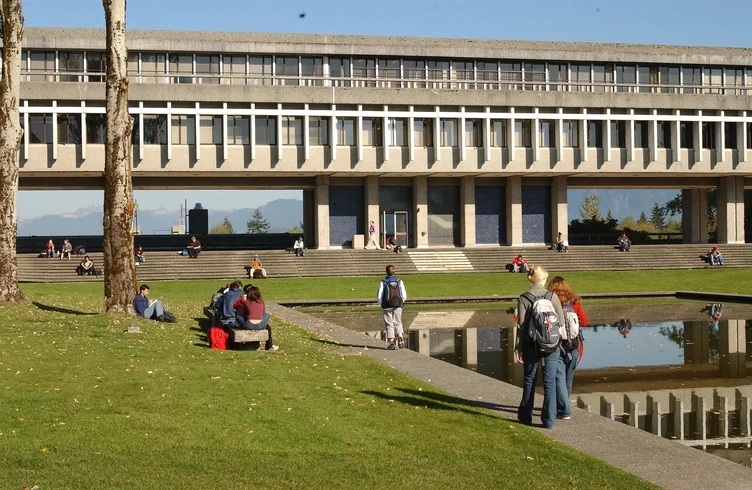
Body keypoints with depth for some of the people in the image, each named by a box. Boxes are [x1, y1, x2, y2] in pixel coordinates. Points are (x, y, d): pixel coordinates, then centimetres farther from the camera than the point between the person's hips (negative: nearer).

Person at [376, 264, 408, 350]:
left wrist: (381, 304, 10)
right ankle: (400, 338, -6)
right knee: (398, 323, 14)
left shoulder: (383, 282, -8)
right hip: (398, 306, 2)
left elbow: (379, 296, -7)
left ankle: (391, 342, 0)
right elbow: (404, 296, -3)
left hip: (387, 307, -2)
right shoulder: (399, 282, -2)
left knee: (389, 324, 6)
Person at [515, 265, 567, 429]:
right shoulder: (553, 296, -2)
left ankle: (525, 416, 21)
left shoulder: (523, 298, -6)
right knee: (550, 381, 5)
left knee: (529, 380, 13)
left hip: (531, 345, 0)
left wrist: (518, 347, -3)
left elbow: (521, 325, -8)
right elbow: (561, 320, -1)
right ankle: (549, 419, 5)